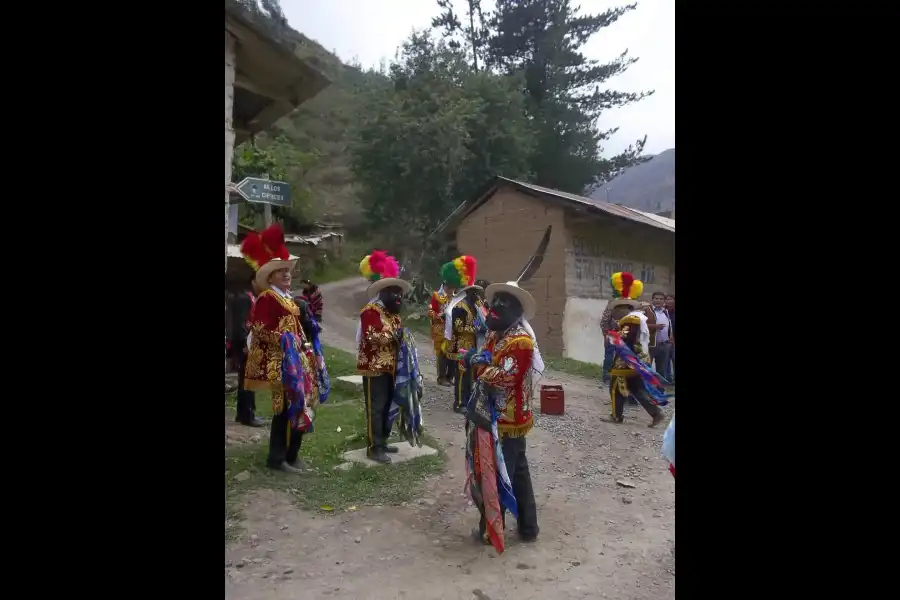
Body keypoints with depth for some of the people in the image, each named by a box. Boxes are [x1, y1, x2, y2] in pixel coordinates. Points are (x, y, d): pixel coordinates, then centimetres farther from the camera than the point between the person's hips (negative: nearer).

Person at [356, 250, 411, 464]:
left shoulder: (394, 314, 16)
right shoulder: (370, 311, -12)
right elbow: (371, 337, -23)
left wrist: (401, 337, 3)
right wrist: (393, 336, -15)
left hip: (390, 367, 9)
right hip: (374, 367, -9)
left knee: (387, 406, 13)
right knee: (375, 408, -5)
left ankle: (381, 442, 25)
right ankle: (374, 447, 2)